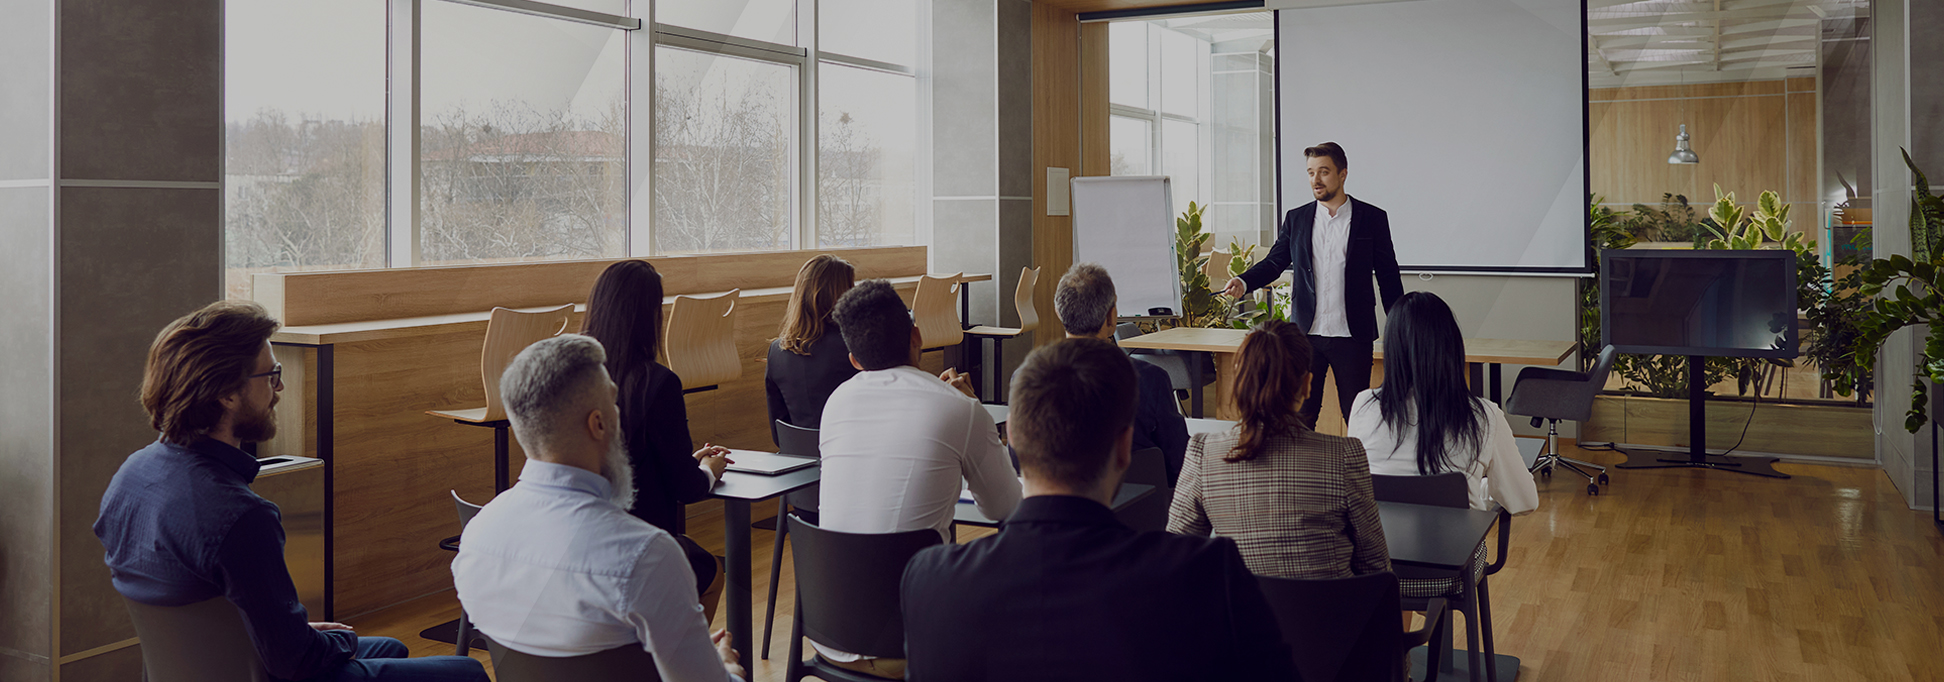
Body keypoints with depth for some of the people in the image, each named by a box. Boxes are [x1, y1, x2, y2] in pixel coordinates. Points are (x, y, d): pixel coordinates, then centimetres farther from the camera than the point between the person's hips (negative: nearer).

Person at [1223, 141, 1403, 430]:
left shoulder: (1373, 219, 2)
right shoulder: (1296, 219, 8)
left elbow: (1388, 276, 5)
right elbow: (1275, 261, 6)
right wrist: (1243, 282, -15)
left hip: (1352, 336, -2)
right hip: (1305, 333, 2)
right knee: (1301, 413, 5)